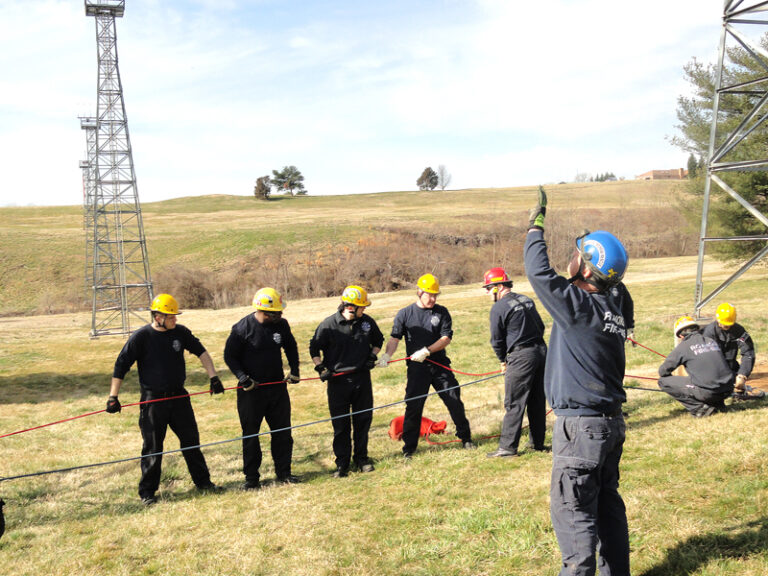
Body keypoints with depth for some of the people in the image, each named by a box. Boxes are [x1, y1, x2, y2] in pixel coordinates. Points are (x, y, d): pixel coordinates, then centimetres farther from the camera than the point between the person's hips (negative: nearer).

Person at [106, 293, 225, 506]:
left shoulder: (180, 332, 0)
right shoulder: (141, 337, -11)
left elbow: (201, 352, 12)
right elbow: (121, 366, -7)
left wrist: (213, 377, 7)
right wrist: (113, 397, -10)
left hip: (179, 396, 4)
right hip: (153, 400, -4)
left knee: (191, 440, 11)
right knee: (152, 447, 2)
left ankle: (202, 481, 26)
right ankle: (147, 491, 17)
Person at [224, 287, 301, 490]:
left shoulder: (281, 324, -2)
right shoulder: (242, 328, -16)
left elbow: (291, 347, 17)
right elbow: (229, 356, -7)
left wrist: (294, 370, 9)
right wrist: (243, 378, -16)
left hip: (277, 386, 4)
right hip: (251, 389, -4)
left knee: (283, 431, 9)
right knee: (250, 434, 5)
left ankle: (283, 472, 23)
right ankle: (251, 477, 17)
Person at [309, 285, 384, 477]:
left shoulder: (367, 321, 1)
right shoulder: (329, 324, -9)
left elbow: (378, 340, 20)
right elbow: (314, 348, 3)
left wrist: (372, 356, 5)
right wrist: (321, 368, -7)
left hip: (362, 378, 3)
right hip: (338, 380, -3)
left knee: (363, 419, 9)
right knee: (340, 424, 3)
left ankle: (361, 458, 24)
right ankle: (342, 463, 15)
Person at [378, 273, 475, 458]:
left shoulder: (442, 312, 4)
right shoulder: (404, 314, 2)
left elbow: (446, 338, -3)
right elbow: (395, 338, 0)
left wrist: (427, 351, -16)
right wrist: (387, 354, -18)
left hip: (440, 365, 1)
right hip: (417, 368, -1)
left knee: (454, 400, 4)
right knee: (413, 406, -2)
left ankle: (465, 438, 22)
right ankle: (409, 446, 10)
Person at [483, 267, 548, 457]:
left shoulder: (499, 308, -9)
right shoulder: (526, 300, 13)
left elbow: (497, 339, -4)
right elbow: (541, 326, 18)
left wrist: (503, 360, 11)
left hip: (521, 356, -8)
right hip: (541, 351, 8)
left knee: (514, 403, -2)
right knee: (537, 400, 15)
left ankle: (507, 446, 0)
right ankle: (537, 442, 24)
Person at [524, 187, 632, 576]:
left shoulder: (578, 305, -19)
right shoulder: (614, 303, 2)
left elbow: (539, 273, -14)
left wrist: (535, 226, -3)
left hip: (580, 426, -8)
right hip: (612, 421, 9)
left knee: (573, 509, 1)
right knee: (607, 504, 18)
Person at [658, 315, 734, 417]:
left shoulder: (683, 346, 0)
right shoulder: (711, 341, 16)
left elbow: (662, 371, 6)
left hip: (707, 392, -7)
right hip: (728, 391, 7)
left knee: (663, 381, 4)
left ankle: (699, 407, -2)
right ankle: (718, 403, 17)